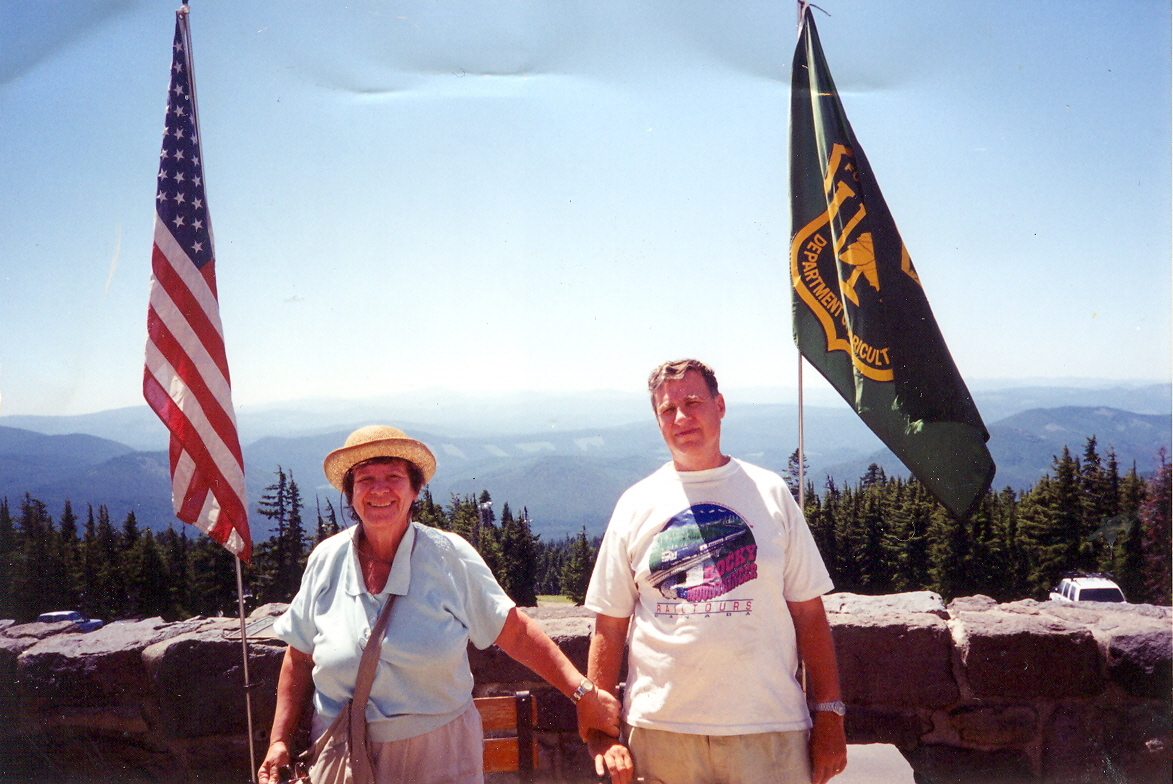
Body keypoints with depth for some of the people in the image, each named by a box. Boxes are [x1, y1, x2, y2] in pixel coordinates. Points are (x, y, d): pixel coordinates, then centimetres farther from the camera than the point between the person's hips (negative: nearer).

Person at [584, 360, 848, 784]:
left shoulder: (770, 493, 3)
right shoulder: (636, 505, 3)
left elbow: (808, 610, 4)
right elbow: (609, 625, 4)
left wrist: (829, 715, 0)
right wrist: (600, 733, -1)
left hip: (769, 728, 0)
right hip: (660, 730, 1)